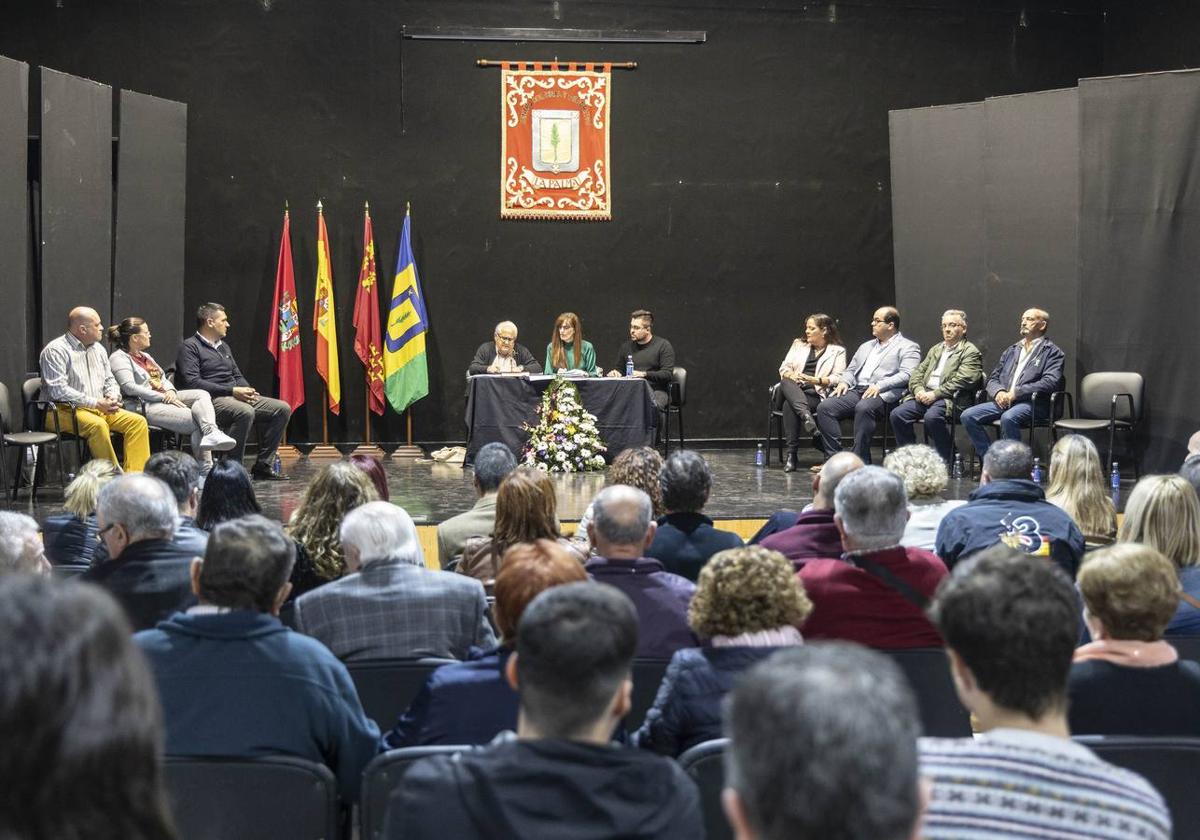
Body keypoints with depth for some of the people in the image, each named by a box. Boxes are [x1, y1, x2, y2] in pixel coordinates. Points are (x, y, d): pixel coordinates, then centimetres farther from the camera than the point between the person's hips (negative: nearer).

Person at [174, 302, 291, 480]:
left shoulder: (224, 346, 26)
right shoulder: (190, 347, -2)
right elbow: (192, 382, -15)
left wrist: (247, 390, 1)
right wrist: (232, 391, -18)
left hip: (237, 397, 9)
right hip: (212, 399, -9)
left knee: (283, 409, -5)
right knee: (245, 412, -38)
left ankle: (262, 466, -5)